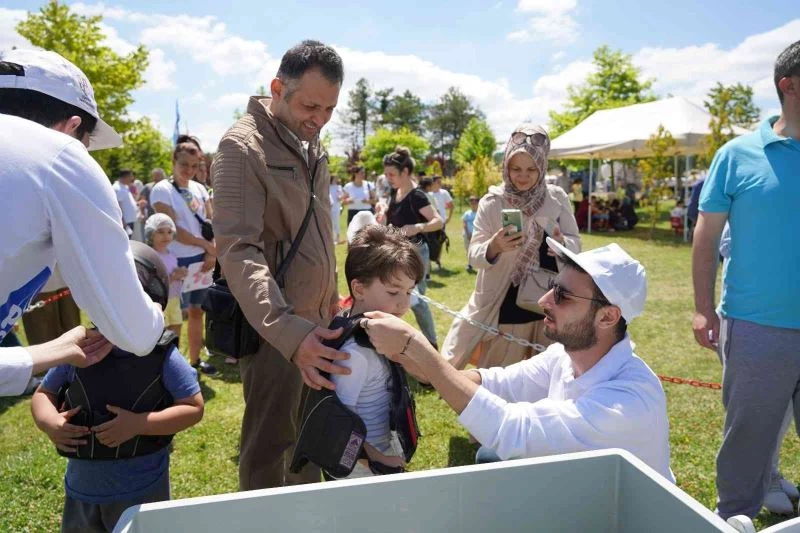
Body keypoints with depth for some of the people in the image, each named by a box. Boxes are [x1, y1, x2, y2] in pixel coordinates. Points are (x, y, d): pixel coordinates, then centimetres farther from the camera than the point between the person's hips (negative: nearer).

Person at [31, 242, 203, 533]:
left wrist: (139, 424, -26)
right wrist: (49, 423, -15)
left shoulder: (162, 357, -17)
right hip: (82, 489, 4)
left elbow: (194, 408, -16)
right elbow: (43, 394, 6)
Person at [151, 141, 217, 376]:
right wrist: (207, 244, -11)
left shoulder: (199, 188, 8)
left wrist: (211, 253, -6)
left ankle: (195, 359, 27)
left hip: (201, 259, 6)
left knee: (197, 310, 14)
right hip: (177, 262, -6)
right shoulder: (162, 190, -10)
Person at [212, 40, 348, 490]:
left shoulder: (311, 142, 9)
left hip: (317, 318, 8)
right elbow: (239, 251, -27)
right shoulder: (242, 148, -16)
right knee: (270, 444, 6)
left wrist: (331, 293, 15)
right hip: (275, 325, -8)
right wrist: (288, 330, -39)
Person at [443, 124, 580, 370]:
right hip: (506, 306, -2)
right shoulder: (492, 202, -8)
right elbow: (474, 256, -10)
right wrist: (493, 247, -32)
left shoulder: (557, 198, -2)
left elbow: (575, 243, 3)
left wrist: (562, 244, -20)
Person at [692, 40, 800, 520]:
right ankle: (735, 518, 32)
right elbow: (707, 236, -2)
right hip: (757, 327, -2)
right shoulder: (739, 155, -4)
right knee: (749, 434, 13)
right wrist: (704, 309, -6)